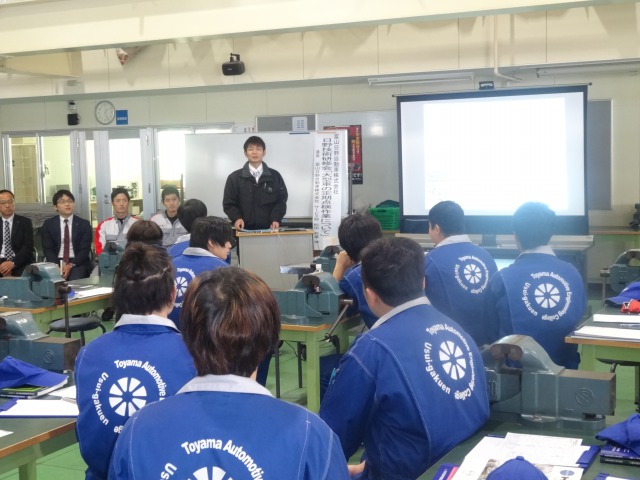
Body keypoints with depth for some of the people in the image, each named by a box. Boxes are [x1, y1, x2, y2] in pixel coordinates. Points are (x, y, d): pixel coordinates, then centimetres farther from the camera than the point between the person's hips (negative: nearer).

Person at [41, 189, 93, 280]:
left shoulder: (84, 224, 6)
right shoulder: (48, 224, 8)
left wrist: (71, 265, -19)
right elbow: (48, 249, 1)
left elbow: (85, 249, -2)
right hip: (56, 263, 0)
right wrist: (57, 266, -18)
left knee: (75, 280, -31)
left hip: (77, 263, 0)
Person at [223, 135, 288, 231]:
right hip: (245, 230, -1)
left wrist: (276, 219, -9)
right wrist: (236, 218, -14)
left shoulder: (275, 176, 9)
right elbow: (229, 203, 5)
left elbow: (281, 201, 7)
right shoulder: (234, 177, 5)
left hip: (268, 229, 1)